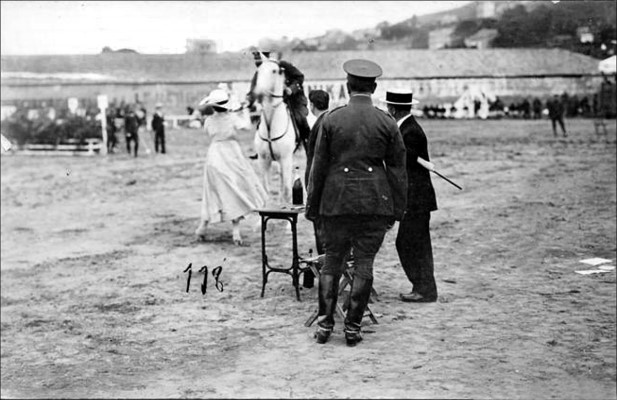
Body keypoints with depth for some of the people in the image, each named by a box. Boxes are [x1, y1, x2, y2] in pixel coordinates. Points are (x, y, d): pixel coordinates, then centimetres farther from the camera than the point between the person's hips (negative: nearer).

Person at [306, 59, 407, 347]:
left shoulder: (331, 119, -1)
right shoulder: (387, 123, 0)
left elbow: (319, 165, 1)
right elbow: (397, 168, 2)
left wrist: (312, 206, 8)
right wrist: (397, 210, 9)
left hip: (337, 201, 0)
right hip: (375, 203, 0)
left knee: (332, 261, 11)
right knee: (364, 263, 5)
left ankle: (324, 324, 10)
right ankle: (353, 327, 9)